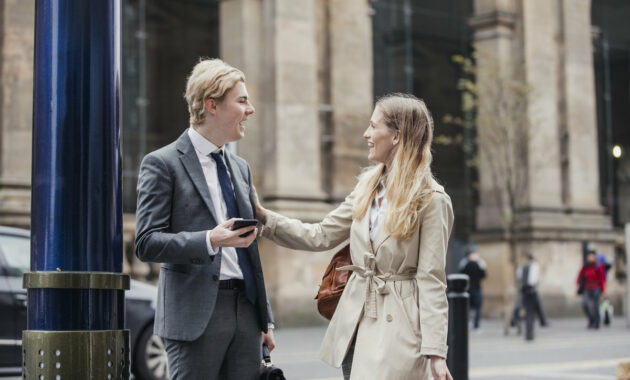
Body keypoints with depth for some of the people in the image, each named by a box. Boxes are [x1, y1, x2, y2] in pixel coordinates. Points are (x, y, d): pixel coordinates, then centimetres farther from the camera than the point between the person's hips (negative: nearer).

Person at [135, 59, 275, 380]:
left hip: (245, 310, 6)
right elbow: (146, 243, -11)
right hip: (196, 315, -6)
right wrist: (210, 240, -24)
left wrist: (265, 317, 18)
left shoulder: (240, 168, 18)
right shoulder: (162, 164, -4)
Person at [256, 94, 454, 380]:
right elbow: (321, 236, 13)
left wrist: (435, 351, -15)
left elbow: (431, 279, -11)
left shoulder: (432, 200, -9)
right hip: (356, 318, 7)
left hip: (398, 324, -7)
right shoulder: (367, 187, 11)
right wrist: (264, 217, 5)